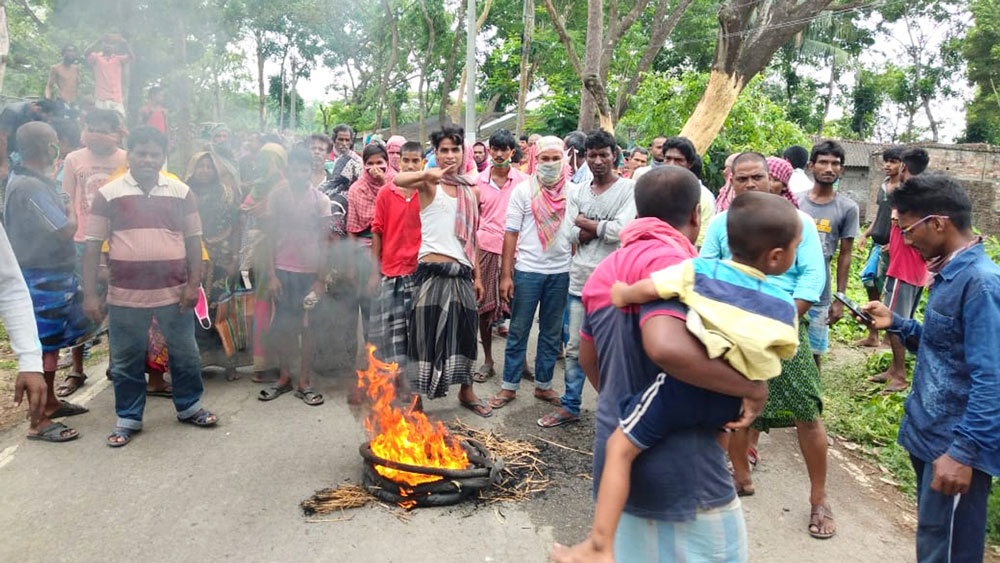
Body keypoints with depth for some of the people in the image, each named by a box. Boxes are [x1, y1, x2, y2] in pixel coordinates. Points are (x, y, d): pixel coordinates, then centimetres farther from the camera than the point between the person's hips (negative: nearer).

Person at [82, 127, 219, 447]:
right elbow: (92, 246, 1)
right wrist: (89, 294, -3)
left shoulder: (181, 192, 4)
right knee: (126, 360, 11)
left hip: (175, 292, 1)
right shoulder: (108, 194, 0)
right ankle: (128, 418, 28)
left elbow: (193, 240, 6)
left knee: (185, 354, 12)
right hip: (125, 294, -1)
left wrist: (194, 284, -2)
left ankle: (188, 406, 32)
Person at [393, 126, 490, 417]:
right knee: (427, 335, -3)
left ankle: (466, 392, 33)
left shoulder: (470, 190, 15)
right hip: (433, 271, -5)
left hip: (461, 273, 6)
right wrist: (427, 174, -43)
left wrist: (477, 275, 18)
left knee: (464, 334, 15)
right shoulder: (429, 185, -3)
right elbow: (398, 180, -26)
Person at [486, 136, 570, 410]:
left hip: (561, 271, 2)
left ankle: (543, 385, 25)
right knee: (518, 331, 6)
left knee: (552, 333, 12)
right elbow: (511, 233, -4)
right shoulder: (523, 190, -3)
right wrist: (506, 275, -8)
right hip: (527, 270, -2)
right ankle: (509, 386, 17)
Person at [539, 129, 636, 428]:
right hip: (580, 279, 5)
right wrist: (603, 228, -12)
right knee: (575, 348, 13)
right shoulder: (577, 193, 10)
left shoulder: (630, 189, -5)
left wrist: (585, 223, -5)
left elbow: (621, 230, -17)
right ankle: (570, 406, 26)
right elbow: (571, 235, 1)